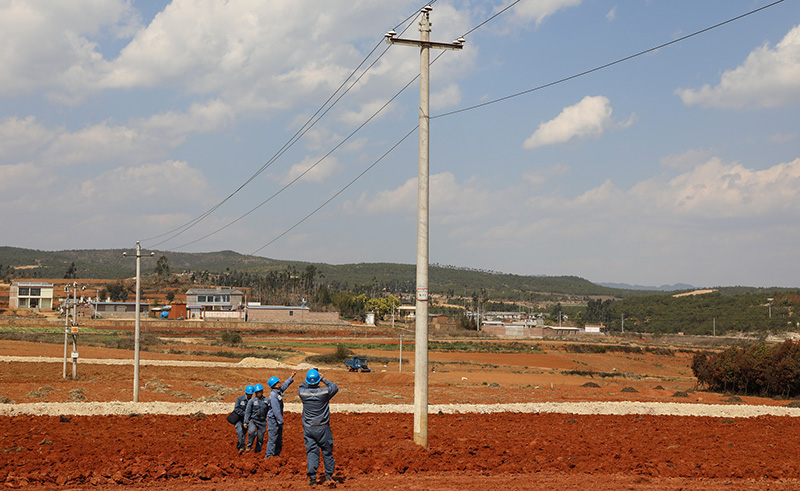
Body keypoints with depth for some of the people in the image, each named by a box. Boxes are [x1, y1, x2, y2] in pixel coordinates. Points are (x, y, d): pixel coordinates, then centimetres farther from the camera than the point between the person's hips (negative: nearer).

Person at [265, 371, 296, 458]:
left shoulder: (279, 391, 8)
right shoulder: (273, 394, -19)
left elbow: (284, 386, 31)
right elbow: (276, 409, -23)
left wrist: (291, 377, 32)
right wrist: (281, 420, -22)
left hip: (278, 419, 9)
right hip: (273, 419, -9)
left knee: (279, 439, 14)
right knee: (272, 438, -7)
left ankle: (276, 454, 21)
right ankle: (269, 456, -3)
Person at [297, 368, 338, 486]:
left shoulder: (303, 393, -8)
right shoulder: (324, 392, -14)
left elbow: (301, 387, 18)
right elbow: (335, 387, 7)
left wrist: (309, 380, 16)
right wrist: (324, 379, 10)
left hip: (308, 429, 2)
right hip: (323, 429, -1)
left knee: (311, 452, 4)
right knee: (327, 452, 12)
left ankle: (312, 478, -4)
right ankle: (329, 476, 19)